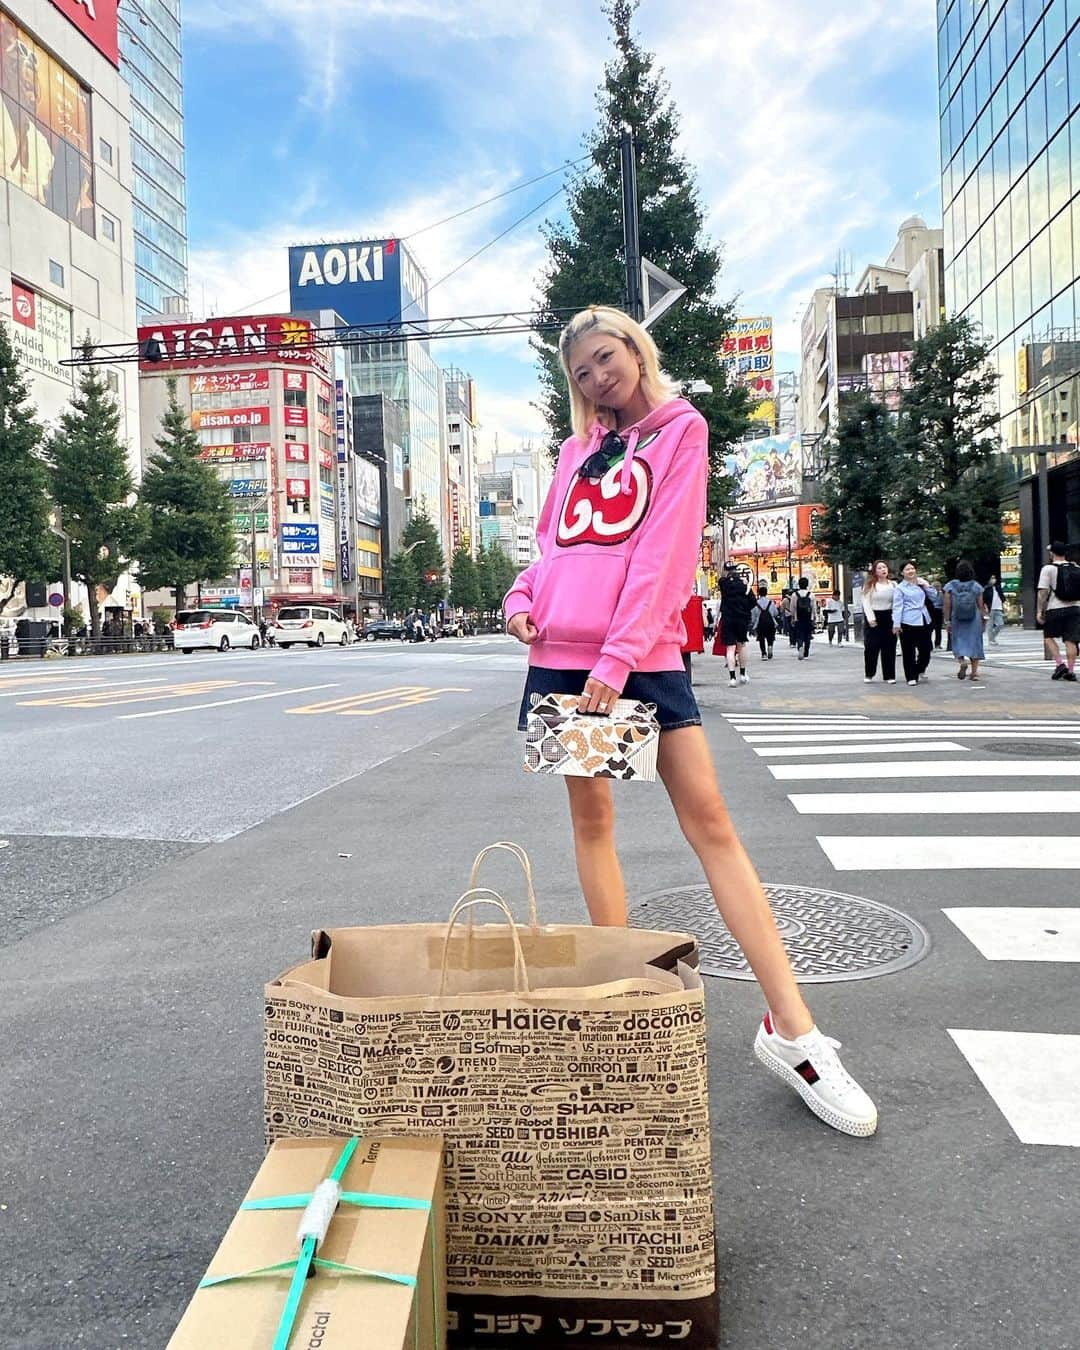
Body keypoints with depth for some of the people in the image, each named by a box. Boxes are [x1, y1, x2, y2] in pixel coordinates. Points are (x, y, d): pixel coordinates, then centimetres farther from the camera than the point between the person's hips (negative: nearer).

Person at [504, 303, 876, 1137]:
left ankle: (792, 1030, -6)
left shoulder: (681, 429, 2)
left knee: (709, 819, -9)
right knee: (592, 818, 7)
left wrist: (618, 657, -18)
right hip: (562, 654, 5)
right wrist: (523, 598, 2)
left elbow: (663, 552, -9)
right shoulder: (577, 451, 18)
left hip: (645, 655, -5)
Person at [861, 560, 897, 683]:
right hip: (873, 617, -2)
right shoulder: (870, 585, -1)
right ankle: (868, 674, 12)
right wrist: (871, 618, -13)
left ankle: (889, 675, 10)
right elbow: (866, 602, -5)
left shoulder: (893, 585, 7)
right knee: (871, 647, -1)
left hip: (888, 617, 3)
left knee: (889, 647, 3)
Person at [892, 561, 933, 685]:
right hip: (908, 623, -5)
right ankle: (911, 677, 8)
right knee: (909, 651, -1)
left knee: (926, 649, 5)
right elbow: (897, 607, -6)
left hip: (924, 620, 5)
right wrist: (896, 624, -14)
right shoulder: (899, 588, 0)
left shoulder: (920, 585, 16)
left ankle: (920, 670, 31)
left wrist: (924, 584, 6)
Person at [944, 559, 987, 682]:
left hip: (957, 620, -1)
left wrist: (947, 621, 0)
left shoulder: (950, 586, -5)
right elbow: (981, 606, 0)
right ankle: (974, 672, 7)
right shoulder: (976, 586, -2)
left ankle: (962, 661, -17)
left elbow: (947, 605, -6)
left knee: (958, 642, 11)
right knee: (974, 642, 8)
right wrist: (983, 618, 11)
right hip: (974, 620, 1)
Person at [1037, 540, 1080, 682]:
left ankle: (1060, 664, -4)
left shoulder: (1048, 569, -5)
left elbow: (1043, 592, -10)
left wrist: (1039, 611, -7)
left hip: (1055, 609, -4)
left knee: (1048, 637, 11)